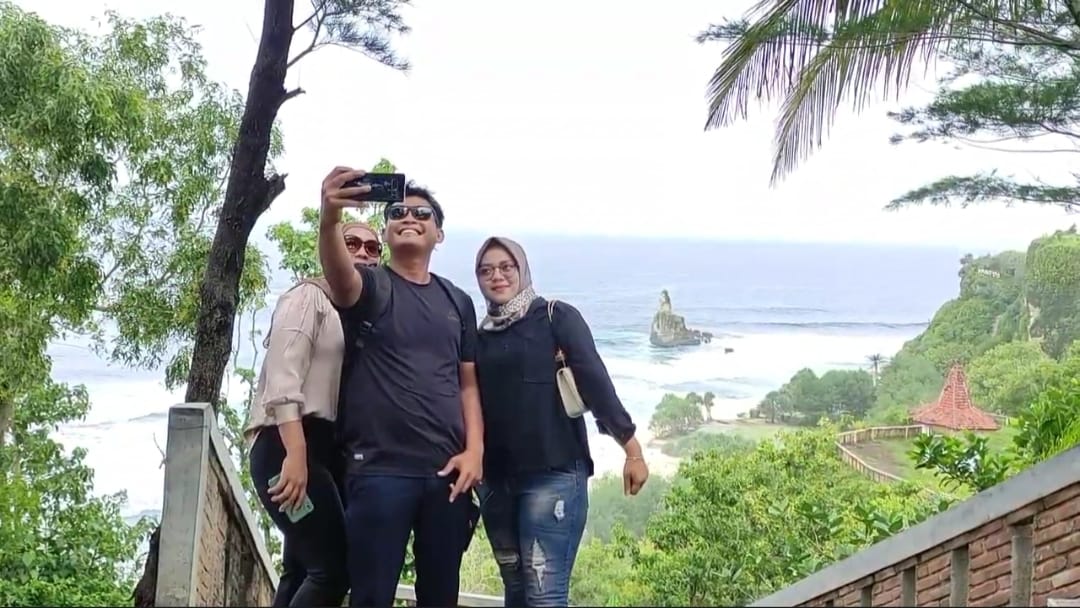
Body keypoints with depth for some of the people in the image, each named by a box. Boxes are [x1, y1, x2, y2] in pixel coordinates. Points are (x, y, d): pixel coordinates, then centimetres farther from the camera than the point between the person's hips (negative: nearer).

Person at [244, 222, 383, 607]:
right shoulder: (310, 296, -1)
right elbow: (282, 375, -14)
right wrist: (295, 455, -24)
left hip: (326, 448, 8)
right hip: (289, 446, -8)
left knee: (302, 571, 4)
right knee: (334, 566, -17)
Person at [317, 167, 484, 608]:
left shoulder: (458, 302, 16)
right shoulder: (370, 286, 2)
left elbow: (468, 383, 15)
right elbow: (338, 272, -22)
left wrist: (474, 450, -1)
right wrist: (329, 220, -44)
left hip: (448, 472, 4)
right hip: (380, 469, -4)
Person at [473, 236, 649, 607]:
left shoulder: (556, 317, -1)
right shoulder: (481, 335, 13)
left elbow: (595, 380, -7)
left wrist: (631, 448, -11)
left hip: (553, 474, -5)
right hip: (495, 479, 6)